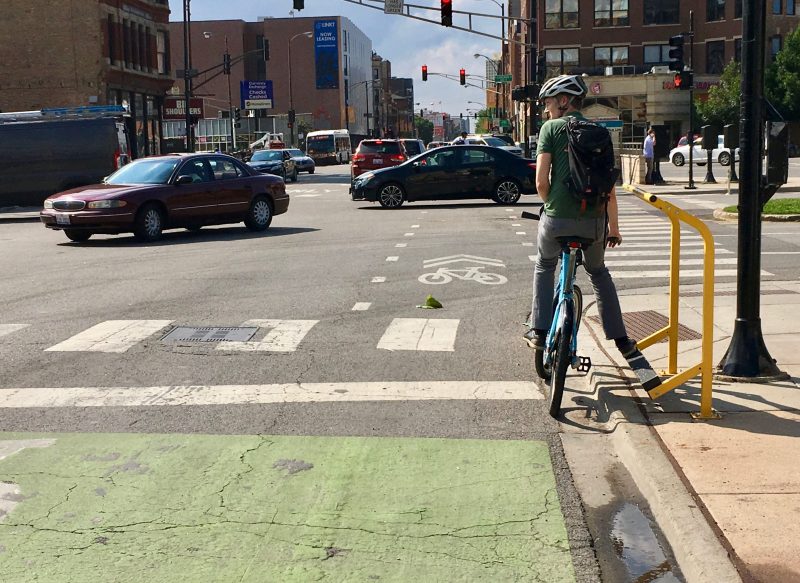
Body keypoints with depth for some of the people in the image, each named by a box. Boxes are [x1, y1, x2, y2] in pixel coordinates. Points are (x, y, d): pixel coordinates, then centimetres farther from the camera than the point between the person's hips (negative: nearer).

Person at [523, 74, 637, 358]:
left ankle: (539, 331, 19)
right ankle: (620, 339, 23)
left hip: (557, 217, -3)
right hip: (594, 219, 3)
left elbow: (541, 181, -9)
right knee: (598, 272, 26)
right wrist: (613, 226, 16)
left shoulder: (551, 128, -1)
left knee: (544, 267, 25)